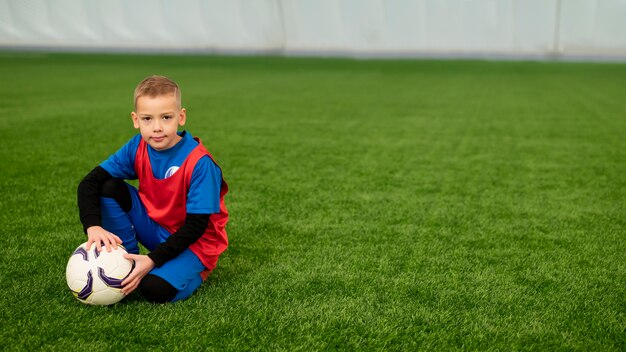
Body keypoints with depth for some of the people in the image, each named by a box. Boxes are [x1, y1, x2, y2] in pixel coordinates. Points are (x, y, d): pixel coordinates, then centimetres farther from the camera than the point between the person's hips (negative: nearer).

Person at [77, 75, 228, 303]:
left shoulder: (200, 163, -26)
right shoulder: (137, 148, -10)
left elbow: (195, 226, -25)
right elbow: (90, 182, -11)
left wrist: (153, 260, -30)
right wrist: (93, 226, -28)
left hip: (194, 242, -5)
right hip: (155, 230, 6)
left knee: (156, 289, -31)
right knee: (110, 188, -13)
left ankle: (191, 269, 3)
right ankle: (127, 264, -3)